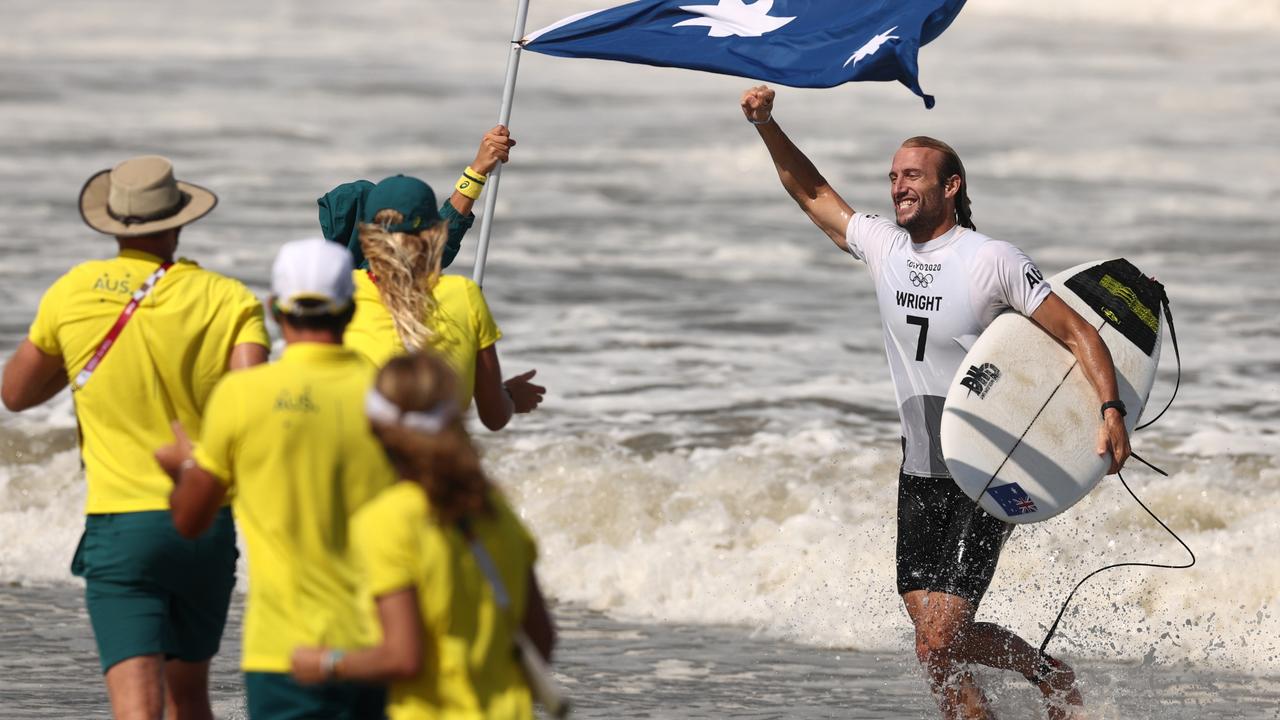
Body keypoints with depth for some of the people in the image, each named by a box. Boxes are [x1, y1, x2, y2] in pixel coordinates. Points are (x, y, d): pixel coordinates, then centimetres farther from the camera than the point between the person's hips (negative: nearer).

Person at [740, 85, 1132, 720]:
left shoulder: (993, 261, -11)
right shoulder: (881, 245, 6)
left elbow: (1078, 333, -11)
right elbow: (811, 191, 20)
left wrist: (1111, 411, -25)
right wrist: (766, 124, 8)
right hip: (919, 476, 6)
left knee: (939, 641, -13)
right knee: (935, 644, -2)